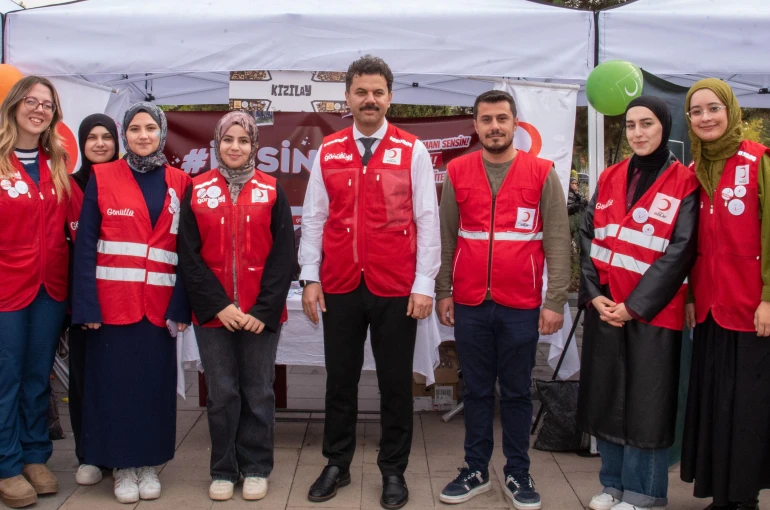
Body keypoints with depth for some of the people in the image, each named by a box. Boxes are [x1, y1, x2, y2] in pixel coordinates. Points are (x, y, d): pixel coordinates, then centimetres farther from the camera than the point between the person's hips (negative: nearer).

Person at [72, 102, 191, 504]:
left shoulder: (179, 183, 5)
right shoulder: (102, 177, 2)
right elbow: (85, 244, -2)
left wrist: (180, 306, -5)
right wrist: (86, 304, -10)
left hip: (160, 303, 1)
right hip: (112, 300, -1)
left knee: (155, 380, 6)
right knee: (115, 379, 4)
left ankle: (148, 463, 21)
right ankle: (122, 466, 19)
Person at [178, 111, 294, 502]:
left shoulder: (272, 191, 2)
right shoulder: (197, 191, 3)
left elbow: (283, 254, -2)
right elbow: (188, 256, -1)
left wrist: (264, 309, -10)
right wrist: (218, 305, -10)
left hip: (261, 313, 0)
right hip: (212, 312, 0)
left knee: (258, 392, 8)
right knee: (221, 393, 7)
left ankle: (255, 469, 22)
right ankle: (223, 470, 22)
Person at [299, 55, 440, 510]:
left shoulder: (413, 151, 0)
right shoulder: (328, 152, 6)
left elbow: (427, 220, -2)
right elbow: (313, 218, 8)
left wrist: (424, 284, -6)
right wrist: (310, 279, 3)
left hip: (396, 289, -2)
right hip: (339, 287, 2)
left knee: (396, 382, 8)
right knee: (340, 379, 12)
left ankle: (394, 471, 23)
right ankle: (337, 464, 28)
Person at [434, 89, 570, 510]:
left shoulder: (542, 173, -1)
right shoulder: (456, 172, 4)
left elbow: (557, 241, -2)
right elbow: (446, 237, 9)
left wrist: (555, 300, -7)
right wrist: (443, 292, 6)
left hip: (522, 306, -1)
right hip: (469, 304, 2)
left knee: (516, 392, 9)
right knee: (477, 390, 11)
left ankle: (518, 474, 22)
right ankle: (476, 470, 24)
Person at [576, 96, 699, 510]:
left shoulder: (683, 183, -3)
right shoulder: (610, 178, 11)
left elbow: (679, 253, -9)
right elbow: (588, 237, 7)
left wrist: (635, 305, -14)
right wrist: (593, 294, -7)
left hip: (651, 311, -4)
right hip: (604, 309, 4)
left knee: (646, 402, 1)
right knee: (607, 397, 10)